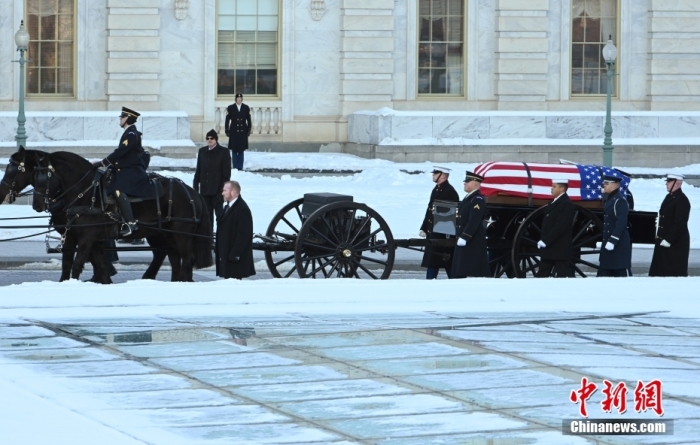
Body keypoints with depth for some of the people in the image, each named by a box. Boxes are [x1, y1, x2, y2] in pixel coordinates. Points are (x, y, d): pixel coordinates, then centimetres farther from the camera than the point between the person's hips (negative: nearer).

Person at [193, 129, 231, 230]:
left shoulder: (223, 152, -4)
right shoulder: (202, 151, 10)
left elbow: (226, 173, -6)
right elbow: (198, 170, 14)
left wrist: (223, 188, -12)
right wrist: (195, 186, 8)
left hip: (217, 190, -5)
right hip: (205, 190, 5)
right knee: (207, 215, 8)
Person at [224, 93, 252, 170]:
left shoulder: (246, 108, 6)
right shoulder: (230, 108, 2)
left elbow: (249, 120, 10)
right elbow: (227, 120, 3)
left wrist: (249, 130, 5)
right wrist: (227, 131, -1)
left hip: (243, 132, 1)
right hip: (234, 132, -1)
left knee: (241, 150, 3)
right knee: (234, 150, 0)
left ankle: (240, 167, 7)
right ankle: (235, 167, 4)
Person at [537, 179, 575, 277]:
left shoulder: (566, 204, -13)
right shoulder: (554, 203, 17)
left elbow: (561, 226, -21)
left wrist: (545, 241, -20)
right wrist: (542, 241, 8)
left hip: (560, 249, -10)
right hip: (548, 249, 10)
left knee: (564, 275, -6)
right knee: (542, 275, 9)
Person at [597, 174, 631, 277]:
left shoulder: (620, 201, -13)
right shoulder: (610, 200, 16)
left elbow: (621, 223, -21)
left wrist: (612, 241, -25)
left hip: (619, 245, -10)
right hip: (608, 244, 10)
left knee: (622, 272, -6)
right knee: (603, 273, 9)